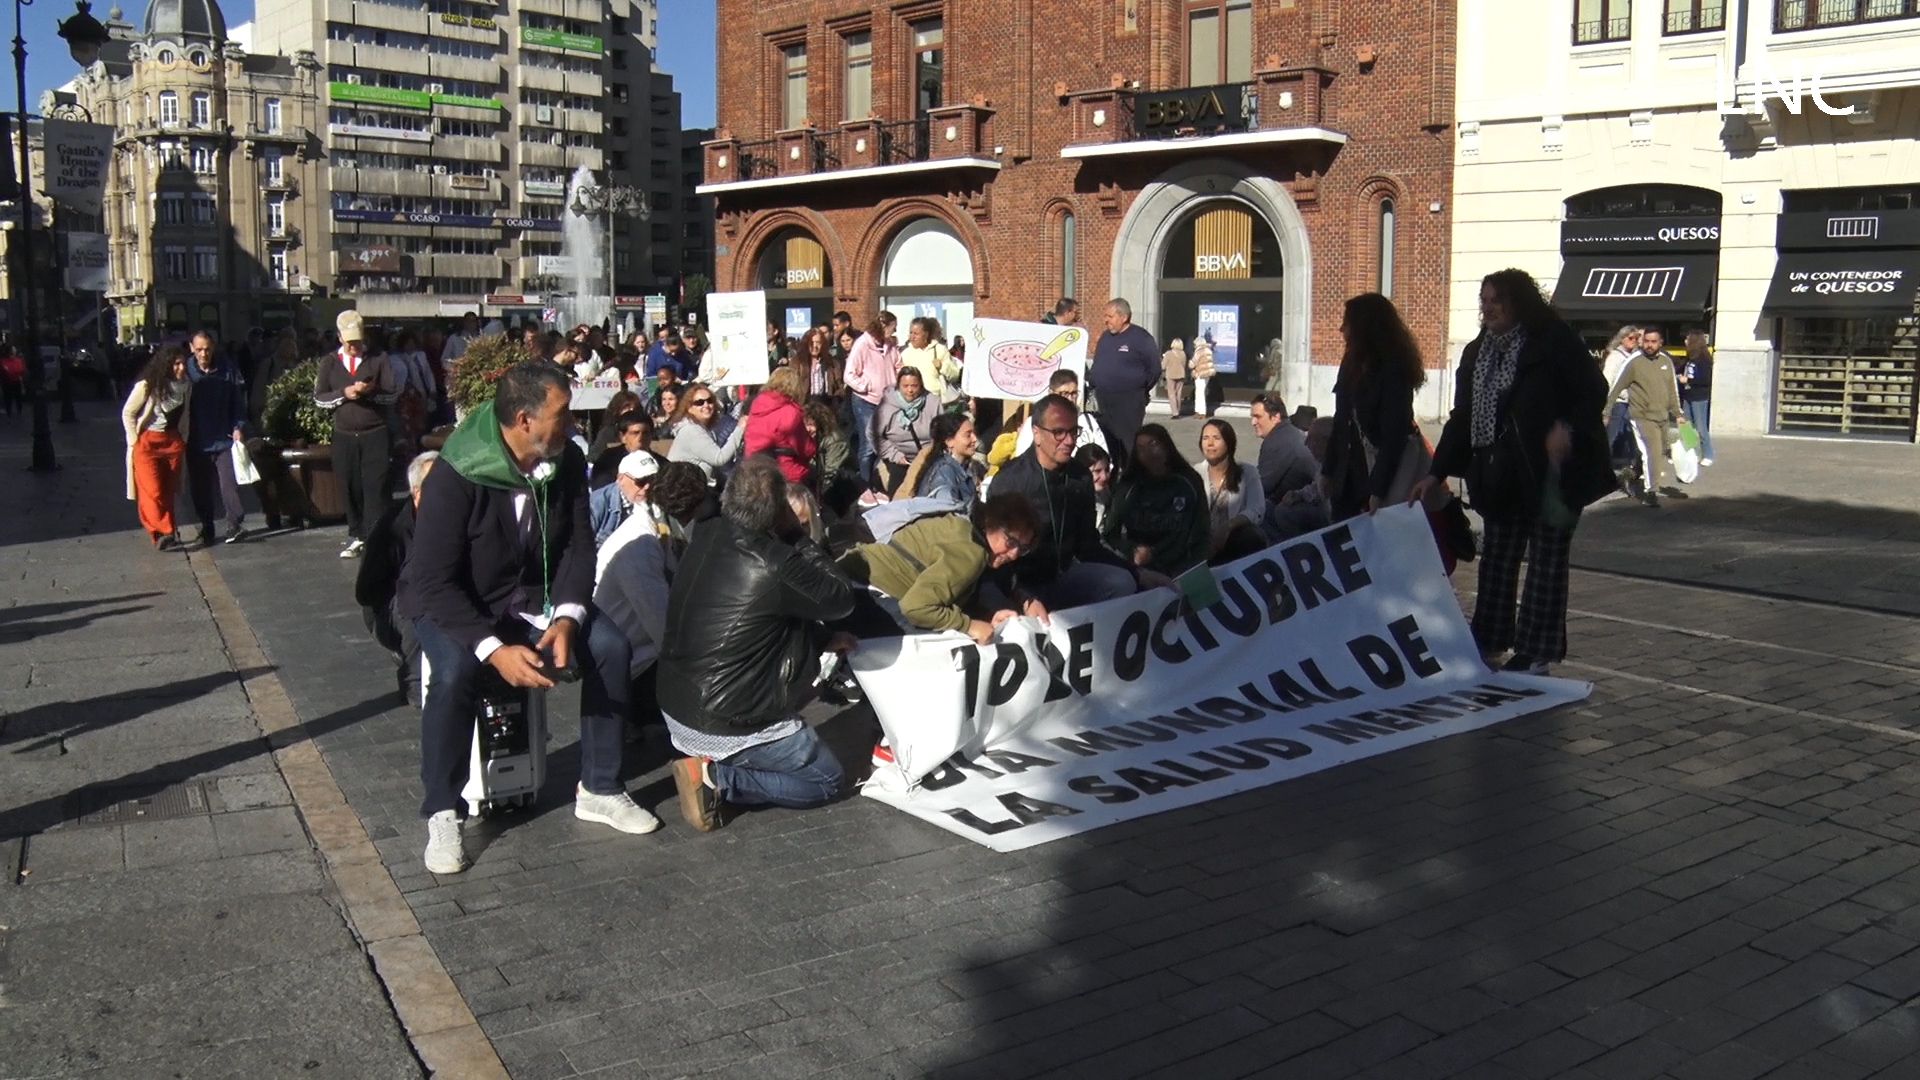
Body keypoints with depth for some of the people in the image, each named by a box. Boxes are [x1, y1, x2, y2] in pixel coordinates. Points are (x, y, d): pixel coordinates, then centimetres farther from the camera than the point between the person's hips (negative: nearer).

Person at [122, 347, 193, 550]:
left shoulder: (186, 386, 1)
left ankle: (163, 536, 13)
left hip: (173, 442, 4)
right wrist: (134, 441, -7)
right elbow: (127, 413, -5)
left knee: (168, 492, 7)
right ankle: (164, 533, -10)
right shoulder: (146, 386, -13)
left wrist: (184, 440, 9)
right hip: (147, 443, -4)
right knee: (152, 493, -11)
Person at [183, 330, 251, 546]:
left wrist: (239, 427, -5)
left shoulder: (227, 369, -2)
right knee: (199, 486, 9)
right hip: (196, 440, 2)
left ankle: (234, 524, -10)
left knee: (228, 482, -11)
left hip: (224, 437, -2)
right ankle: (206, 527, 20)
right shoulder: (186, 371, -2)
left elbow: (238, 401, 4)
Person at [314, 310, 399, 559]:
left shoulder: (378, 360, 5)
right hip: (344, 436, 2)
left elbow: (393, 394, 0)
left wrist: (371, 391, -18)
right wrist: (343, 394, -12)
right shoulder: (329, 363, 10)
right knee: (351, 489, 6)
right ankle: (357, 536, 17)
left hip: (376, 435, -2)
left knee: (377, 487, -7)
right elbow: (319, 398, 5)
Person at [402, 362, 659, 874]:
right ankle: (442, 815, -14)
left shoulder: (567, 461, -10)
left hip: (533, 597, 5)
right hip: (451, 604, -5)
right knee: (455, 671, -34)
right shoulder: (455, 478, -27)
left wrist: (567, 617, -23)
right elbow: (433, 582, -27)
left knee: (611, 645, -17)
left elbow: (579, 546, -6)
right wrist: (495, 649, -38)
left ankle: (599, 789, -1)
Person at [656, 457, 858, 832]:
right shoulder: (776, 566, -26)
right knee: (827, 780, 13)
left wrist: (823, 638, 13)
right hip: (728, 726, -7)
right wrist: (799, 534, -6)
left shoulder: (705, 538, -2)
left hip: (674, 707, 7)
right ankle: (717, 778, -6)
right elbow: (843, 600, -8)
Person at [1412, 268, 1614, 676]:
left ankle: (1537, 653, 8)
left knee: (1546, 559, 1)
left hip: (1552, 473, -6)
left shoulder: (1554, 341, -8)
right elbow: (1461, 418, 12)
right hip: (1501, 476, 6)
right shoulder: (1476, 352, 10)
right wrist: (1436, 474, 6)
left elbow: (1594, 392, -9)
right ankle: (1488, 642, 21)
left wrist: (1567, 428, -27)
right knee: (1496, 557, 11)